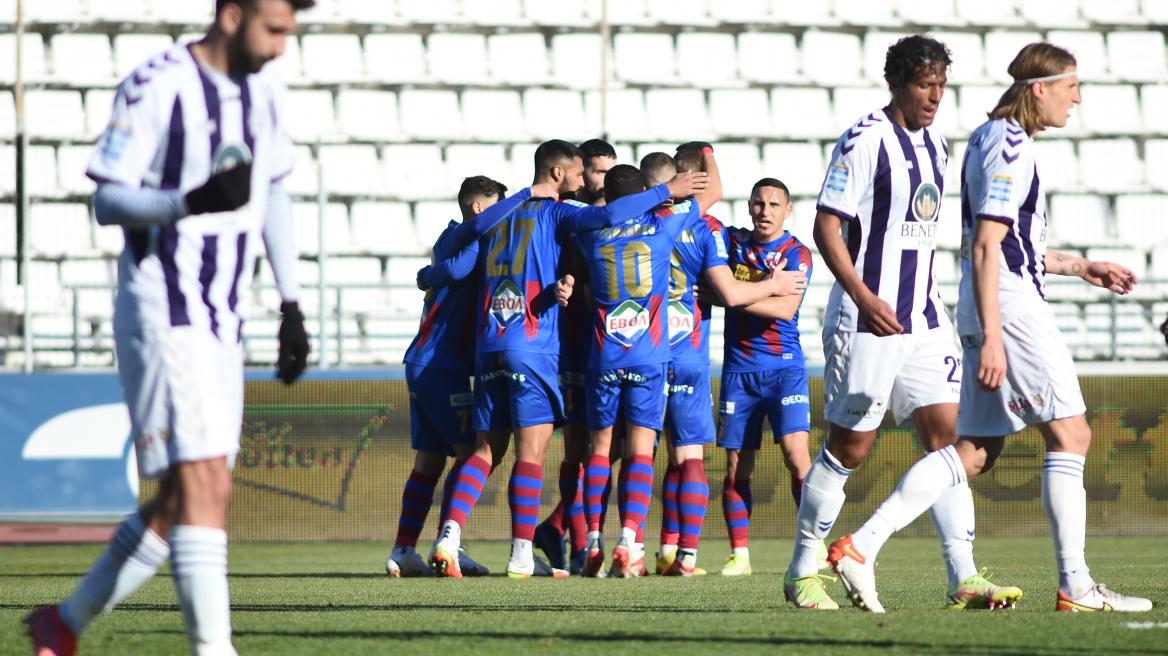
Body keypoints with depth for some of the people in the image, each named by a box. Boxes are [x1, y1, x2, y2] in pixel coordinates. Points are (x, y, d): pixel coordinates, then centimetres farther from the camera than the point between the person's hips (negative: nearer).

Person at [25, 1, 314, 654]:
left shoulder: (265, 90, 10)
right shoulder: (156, 87, -14)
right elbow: (108, 202, -13)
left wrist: (292, 305, 18)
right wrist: (191, 201, -30)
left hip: (223, 323, 8)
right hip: (163, 318, -8)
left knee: (181, 502, 10)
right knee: (206, 486, -18)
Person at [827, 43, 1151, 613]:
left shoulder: (990, 139, 20)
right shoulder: (1011, 146, -12)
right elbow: (985, 248, -18)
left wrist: (1077, 267, 30)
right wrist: (992, 337, -23)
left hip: (990, 308, 10)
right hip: (1009, 306, -10)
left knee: (975, 452, 6)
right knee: (1070, 434, -6)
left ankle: (863, 543, -2)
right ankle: (1075, 587, -7)